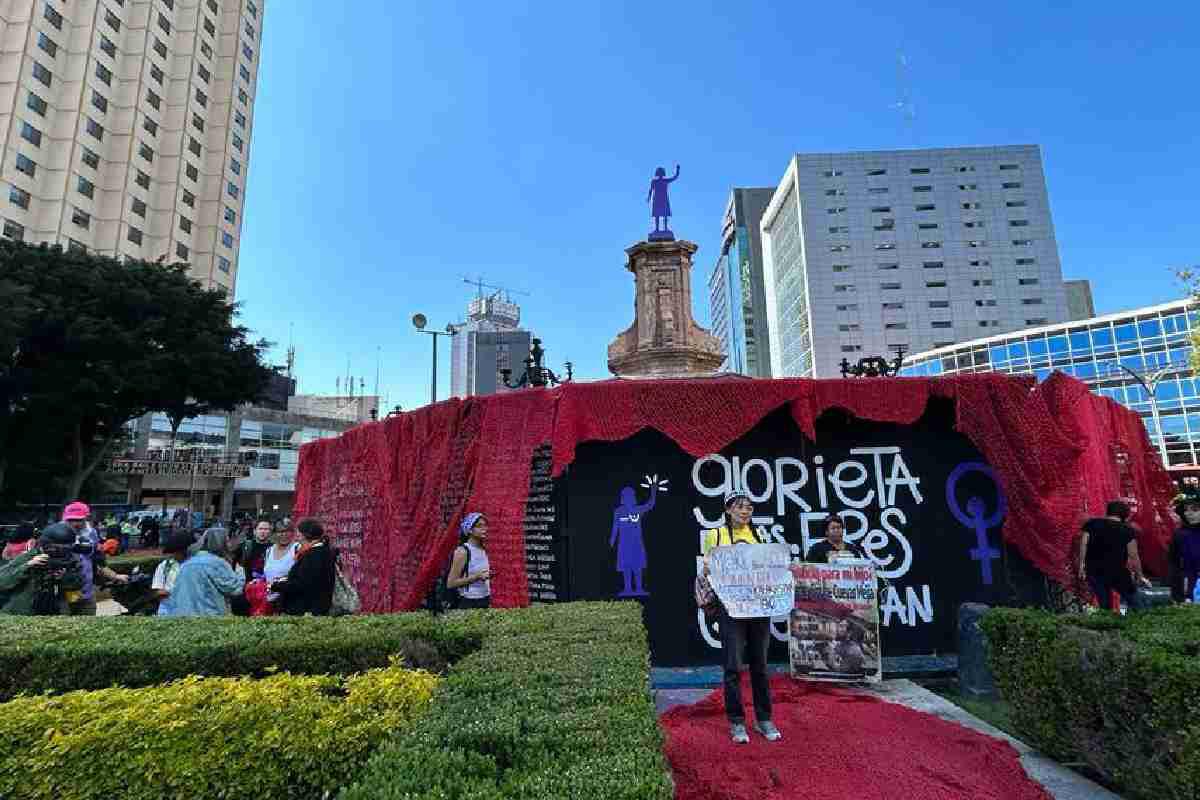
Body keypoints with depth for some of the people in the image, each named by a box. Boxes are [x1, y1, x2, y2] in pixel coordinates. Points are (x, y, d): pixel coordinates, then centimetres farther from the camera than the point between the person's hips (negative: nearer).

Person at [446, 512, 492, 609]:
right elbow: (450, 583, -14)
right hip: (469, 603, -6)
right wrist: (476, 576, -19)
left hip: (484, 602, 6)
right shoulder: (462, 551, -12)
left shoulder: (483, 550, 8)